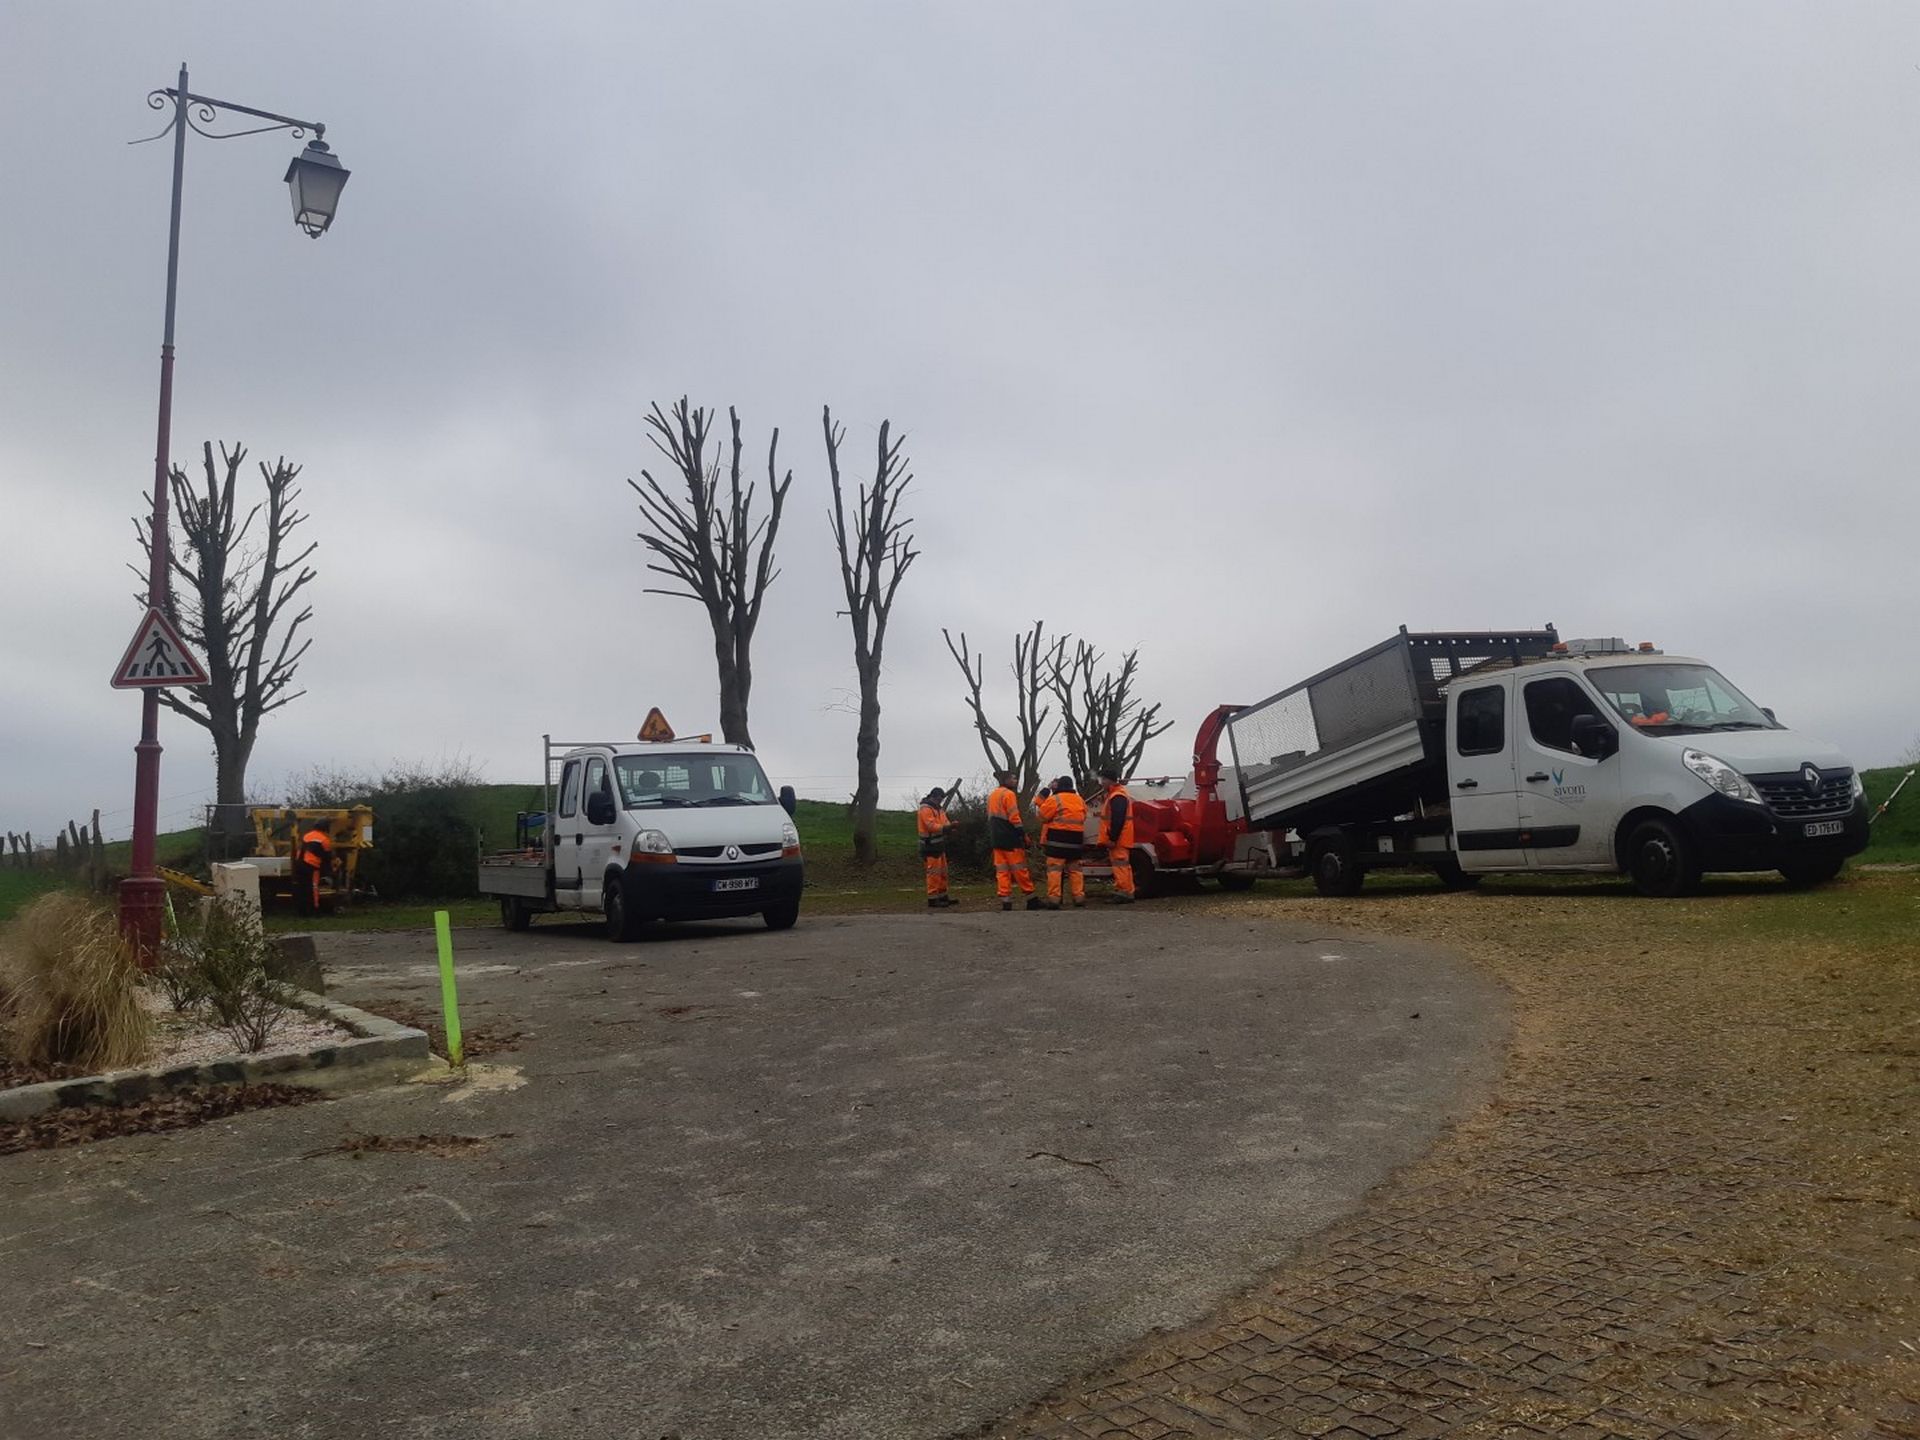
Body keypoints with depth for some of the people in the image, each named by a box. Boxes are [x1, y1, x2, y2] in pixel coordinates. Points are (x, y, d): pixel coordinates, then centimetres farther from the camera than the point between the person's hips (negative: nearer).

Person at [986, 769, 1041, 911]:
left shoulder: (992, 796, 17)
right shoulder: (1009, 794, -10)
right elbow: (1014, 818, -16)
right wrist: (1024, 835, -12)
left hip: (996, 839, 8)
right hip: (1010, 839, -8)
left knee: (1001, 870, 4)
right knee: (1020, 869, -2)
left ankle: (1005, 901, 1)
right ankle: (1032, 899, 4)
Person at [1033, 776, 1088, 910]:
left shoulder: (1054, 799, -7)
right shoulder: (1080, 801, 14)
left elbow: (1043, 816, -4)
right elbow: (1082, 819, 17)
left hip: (1057, 841, -6)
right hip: (1076, 842, 6)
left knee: (1054, 869, -6)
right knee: (1074, 869, 13)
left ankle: (1053, 898, -12)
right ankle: (1079, 897, 11)